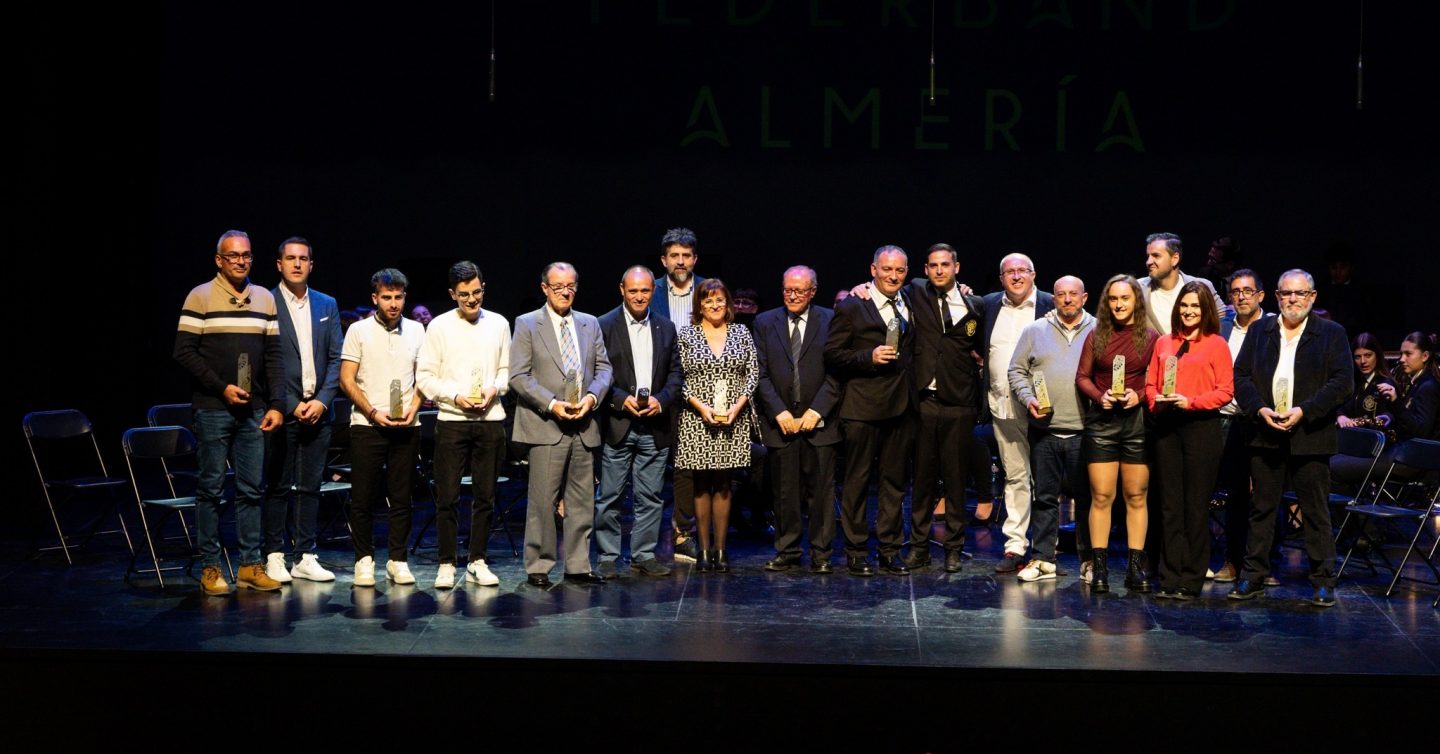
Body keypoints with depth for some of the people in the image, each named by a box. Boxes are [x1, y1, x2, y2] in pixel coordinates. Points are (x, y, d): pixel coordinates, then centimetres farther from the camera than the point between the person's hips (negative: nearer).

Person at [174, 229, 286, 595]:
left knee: (251, 488, 6)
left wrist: (276, 406, 1)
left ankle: (250, 565, 12)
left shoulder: (265, 299, 10)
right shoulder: (200, 297, -2)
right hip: (213, 409, -4)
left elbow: (273, 357, 10)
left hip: (253, 410, 4)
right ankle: (210, 568, 7)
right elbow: (184, 352, -6)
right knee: (211, 488, 1)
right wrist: (222, 388, -11)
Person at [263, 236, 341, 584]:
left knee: (311, 486, 7)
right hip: (282, 411, -4)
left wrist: (322, 400, -5)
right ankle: (274, 557, 7)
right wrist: (291, 405, -11)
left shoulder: (327, 305, 11)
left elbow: (336, 358, 8)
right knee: (278, 486, 0)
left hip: (317, 410, 4)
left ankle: (305, 557, 13)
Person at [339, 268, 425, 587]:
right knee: (363, 498, 0)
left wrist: (413, 408, -3)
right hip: (367, 425, -2)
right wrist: (373, 412, -11)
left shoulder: (415, 330, 10)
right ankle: (364, 560, 10)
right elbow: (347, 380, -1)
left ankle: (398, 560, 12)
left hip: (406, 427, 2)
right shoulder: (359, 331, 1)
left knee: (402, 498, 4)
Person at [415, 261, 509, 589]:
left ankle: (477, 562, 16)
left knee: (485, 496, 6)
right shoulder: (439, 326, 1)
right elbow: (425, 376, 0)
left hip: (490, 419, 2)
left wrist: (495, 389, -7)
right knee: (447, 496, -2)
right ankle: (446, 564, 7)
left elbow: (506, 370, 13)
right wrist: (455, 396, -13)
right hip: (451, 419, -2)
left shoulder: (499, 324, 8)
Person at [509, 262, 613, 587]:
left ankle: (578, 565, 14)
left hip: (584, 426, 4)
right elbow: (518, 376, -5)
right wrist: (551, 404, -15)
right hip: (546, 425, -4)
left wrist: (592, 396, -7)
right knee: (542, 500, -4)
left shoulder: (590, 324, 15)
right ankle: (538, 567, 4)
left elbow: (603, 367, 12)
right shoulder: (527, 325, 1)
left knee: (582, 500, 6)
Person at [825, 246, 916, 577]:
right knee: (857, 480, 1)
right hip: (864, 405, -5)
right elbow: (832, 354, -5)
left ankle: (890, 550, 16)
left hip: (901, 404, 5)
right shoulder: (851, 307, -3)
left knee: (895, 480, 9)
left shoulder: (910, 302, 12)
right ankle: (856, 551, 9)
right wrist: (869, 357, -17)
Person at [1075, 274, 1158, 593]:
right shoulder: (1096, 336, 5)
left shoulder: (1150, 337, 2)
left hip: (1137, 420, 0)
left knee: (1136, 496, 4)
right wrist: (1099, 396, -9)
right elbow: (1082, 376, 7)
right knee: (1101, 496, -1)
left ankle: (1136, 567, 9)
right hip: (1101, 420, 0)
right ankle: (1099, 567, 3)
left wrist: (1139, 395, -12)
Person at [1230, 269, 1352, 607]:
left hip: (1311, 436, -2)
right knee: (1261, 509, 7)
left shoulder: (1332, 334, 4)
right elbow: (1240, 376, 7)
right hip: (1266, 436, 2)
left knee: (1316, 512, 2)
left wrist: (1304, 411, -15)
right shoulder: (1259, 331, 11)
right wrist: (1260, 410, -9)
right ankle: (1253, 577, 14)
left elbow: (1343, 382, -4)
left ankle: (1323, 582, 9)